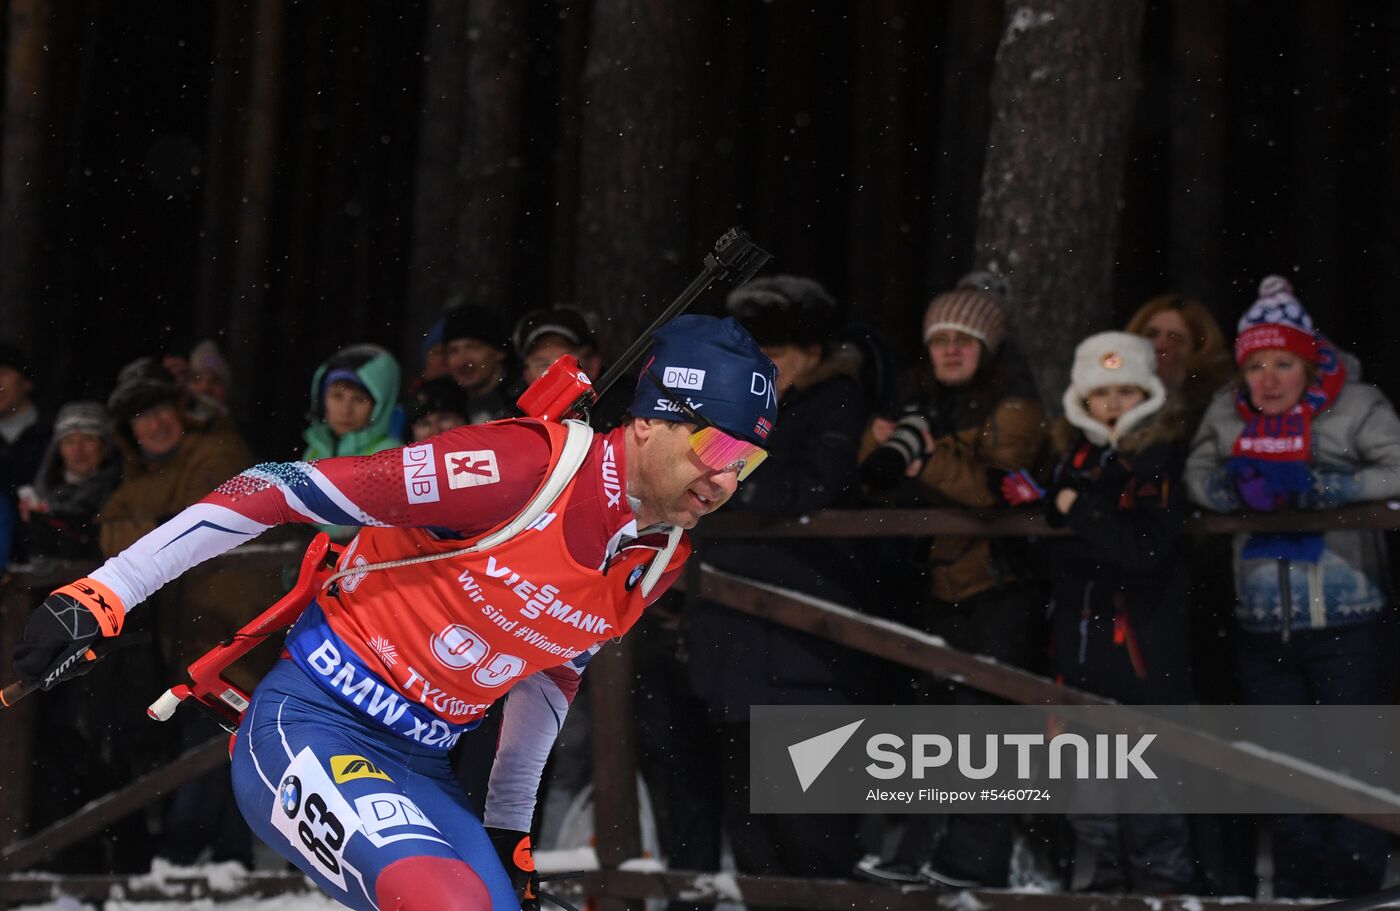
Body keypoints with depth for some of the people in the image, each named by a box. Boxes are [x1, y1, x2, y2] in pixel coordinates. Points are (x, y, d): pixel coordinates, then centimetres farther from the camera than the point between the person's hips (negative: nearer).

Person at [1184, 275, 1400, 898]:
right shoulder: (1228, 415, 9)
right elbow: (1198, 477, 6)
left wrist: (1310, 486, -22)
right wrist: (1239, 485, -15)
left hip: (1347, 624, -5)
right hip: (1264, 630, 5)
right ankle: (1297, 888, 24)